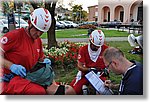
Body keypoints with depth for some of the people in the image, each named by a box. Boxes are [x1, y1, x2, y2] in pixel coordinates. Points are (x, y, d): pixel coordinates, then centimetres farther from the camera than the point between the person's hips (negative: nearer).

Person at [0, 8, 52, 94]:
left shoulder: (38, 41, 12)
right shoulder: (15, 35, -13)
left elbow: (40, 59, 24)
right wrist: (12, 66, -25)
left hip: (27, 79, 8)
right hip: (10, 80, -8)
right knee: (40, 91, -31)